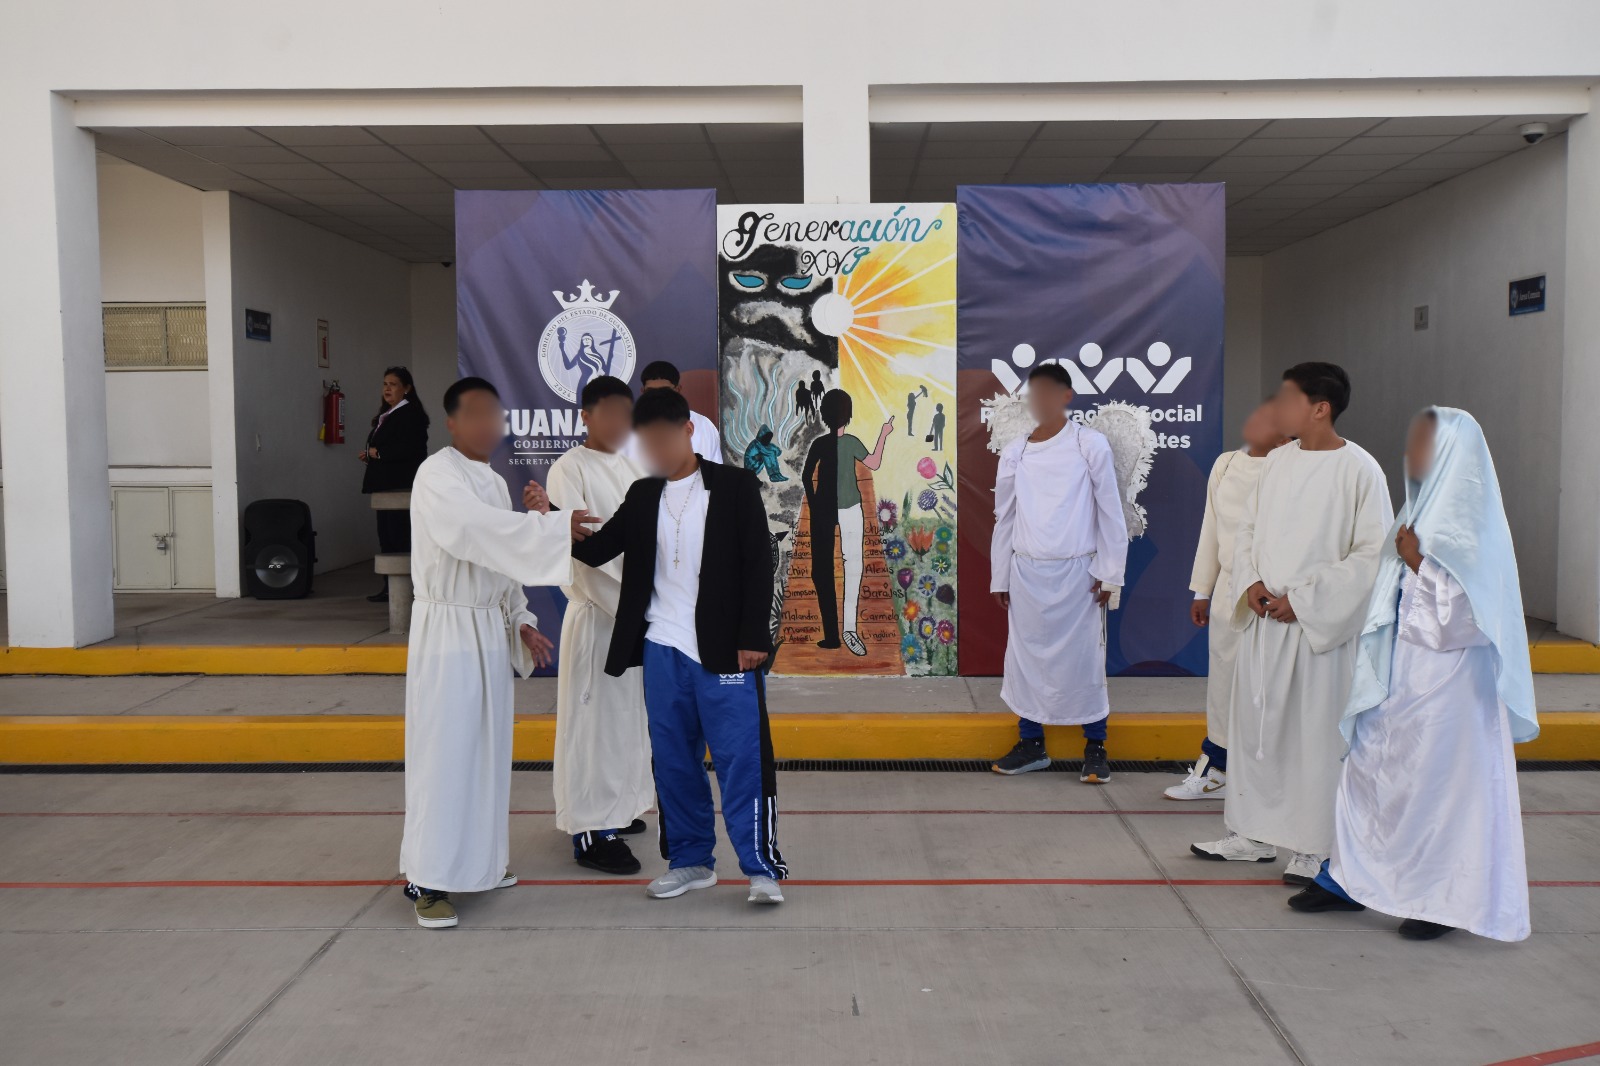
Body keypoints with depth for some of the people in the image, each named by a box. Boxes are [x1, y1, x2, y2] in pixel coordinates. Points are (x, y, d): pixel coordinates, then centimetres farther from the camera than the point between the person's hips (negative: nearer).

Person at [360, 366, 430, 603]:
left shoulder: (411, 414, -9)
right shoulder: (385, 415, 20)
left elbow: (408, 448, -21)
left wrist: (377, 453, -14)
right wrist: (369, 455, 3)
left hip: (402, 486, -10)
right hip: (385, 485, 10)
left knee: (399, 536, -9)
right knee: (385, 536, 11)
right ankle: (390, 586, 16)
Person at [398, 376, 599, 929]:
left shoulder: (495, 482, 14)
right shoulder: (437, 475, -12)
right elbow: (483, 530, -28)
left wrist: (520, 620, 11)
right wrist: (557, 527, -34)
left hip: (490, 630, 8)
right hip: (446, 629, -8)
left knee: (486, 747, 13)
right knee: (444, 749, -5)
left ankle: (475, 859, 27)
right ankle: (428, 880, 4)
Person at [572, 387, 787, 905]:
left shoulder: (735, 486, -3)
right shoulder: (642, 496, 11)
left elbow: (758, 564, -6)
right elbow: (594, 550, 9)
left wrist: (753, 637, -11)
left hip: (724, 650, -5)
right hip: (662, 651, 5)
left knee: (741, 759, -3)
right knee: (674, 761, 12)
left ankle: (762, 867, 6)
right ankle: (690, 861, 25)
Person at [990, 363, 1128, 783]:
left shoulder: (1091, 445, -2)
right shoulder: (1014, 453, 6)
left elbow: (1110, 512, -1)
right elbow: (1005, 519, 11)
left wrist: (1110, 572, -4)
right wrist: (999, 578, 10)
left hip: (1077, 572, -3)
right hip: (1027, 573, 3)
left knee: (1083, 659, 1)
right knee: (1026, 658, 7)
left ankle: (1095, 748, 14)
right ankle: (1031, 744, 20)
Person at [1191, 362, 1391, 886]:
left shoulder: (1359, 470, -10)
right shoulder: (1277, 461, 8)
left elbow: (1373, 554, -12)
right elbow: (1247, 530, 14)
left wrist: (1304, 598, -16)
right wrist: (1251, 583, -3)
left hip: (1319, 626, -6)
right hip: (1263, 619, 6)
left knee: (1316, 735, 2)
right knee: (1253, 725, 13)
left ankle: (1315, 848, 17)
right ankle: (1253, 834, 27)